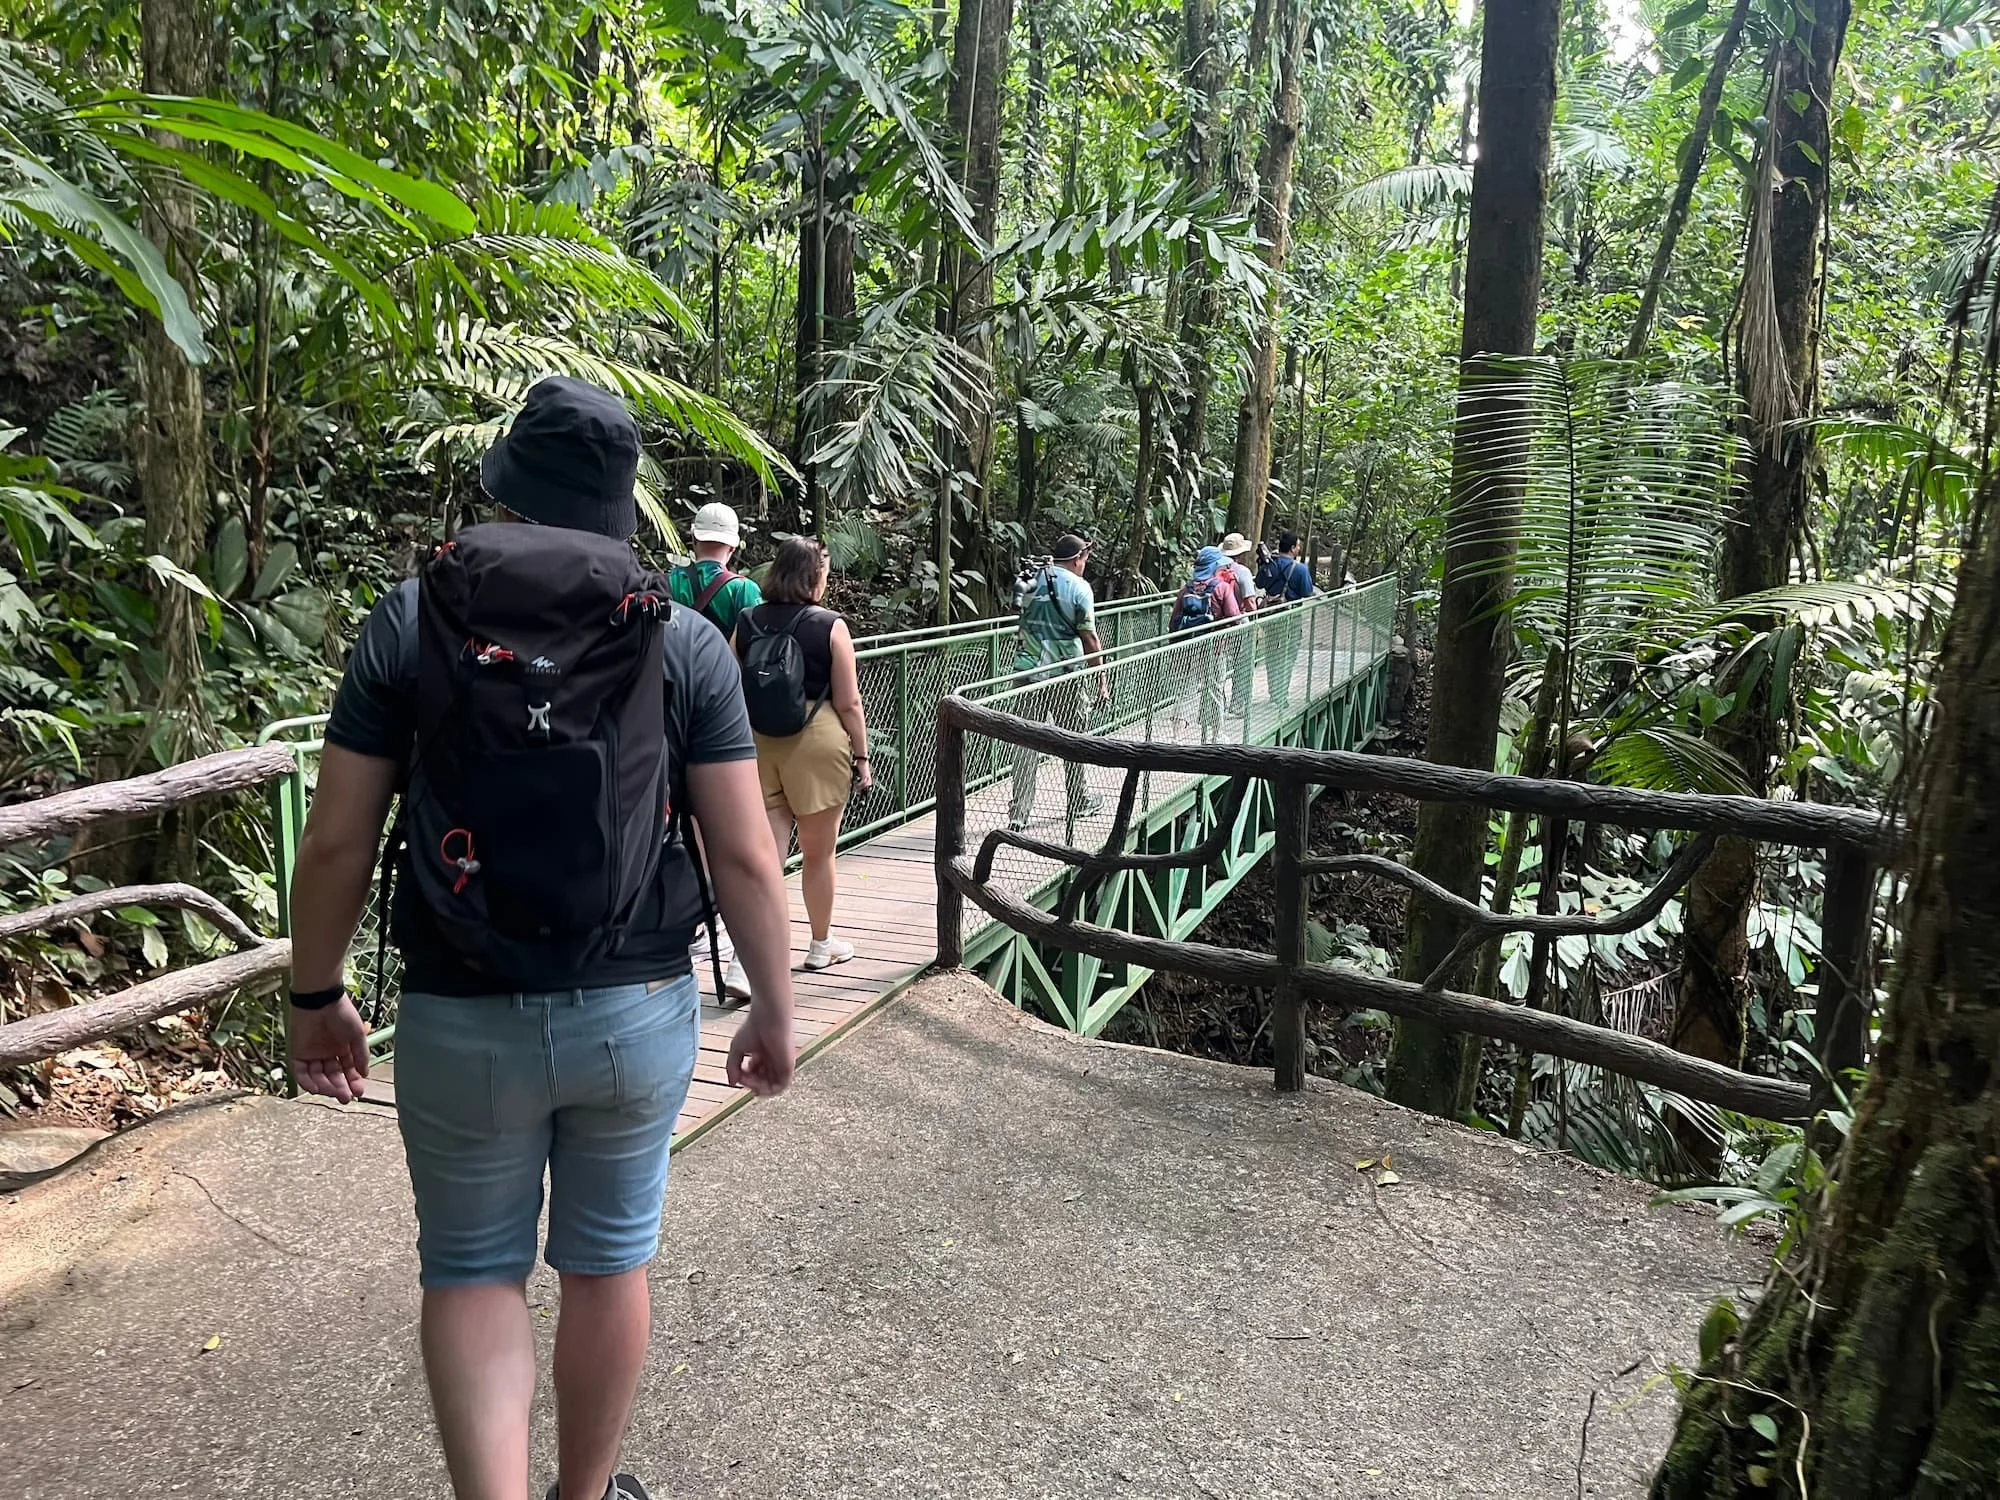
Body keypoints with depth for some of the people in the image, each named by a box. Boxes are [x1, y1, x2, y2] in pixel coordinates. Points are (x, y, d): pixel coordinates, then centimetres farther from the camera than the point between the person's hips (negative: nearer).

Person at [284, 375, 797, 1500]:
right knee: (609, 1262, 20)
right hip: (638, 1013, 1)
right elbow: (744, 856, -7)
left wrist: (316, 997, 10)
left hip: (461, 1021, 0)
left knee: (473, 1271, 19)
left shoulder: (409, 621, -5)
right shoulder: (687, 643, -6)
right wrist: (776, 1010, 5)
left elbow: (337, 841, -4)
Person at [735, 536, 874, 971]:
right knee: (819, 853, 14)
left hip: (758, 745, 3)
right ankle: (821, 944, 31)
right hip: (815, 744, -3)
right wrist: (861, 757, 3)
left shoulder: (747, 623, 2)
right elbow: (848, 704, -8)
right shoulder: (830, 626, -9)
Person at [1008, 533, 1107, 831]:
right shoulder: (1079, 587, -7)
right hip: (1064, 675, -3)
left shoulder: (1032, 580, 6)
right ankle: (1079, 803, 28)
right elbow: (1089, 639, -9)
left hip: (1027, 671, 3)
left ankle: (1019, 811, -2)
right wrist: (1101, 680, -3)